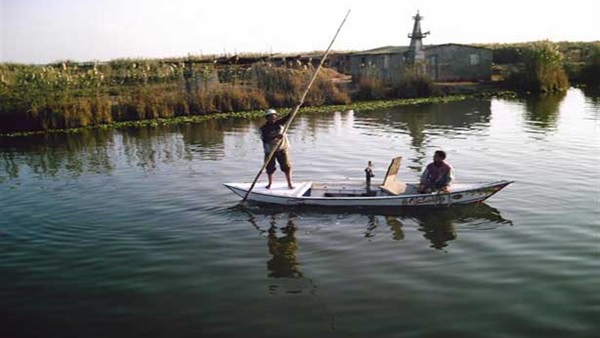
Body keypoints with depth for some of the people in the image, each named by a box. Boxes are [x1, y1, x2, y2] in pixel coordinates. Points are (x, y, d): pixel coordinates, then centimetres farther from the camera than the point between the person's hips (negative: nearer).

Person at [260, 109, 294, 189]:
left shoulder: (279, 123, -1)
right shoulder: (264, 128, -10)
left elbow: (289, 116, -9)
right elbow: (265, 139, -25)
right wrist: (275, 136, -40)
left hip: (282, 148, 1)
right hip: (270, 151, -1)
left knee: (287, 166, -2)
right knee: (270, 168, 9)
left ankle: (290, 183, 9)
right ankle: (270, 183, 30)